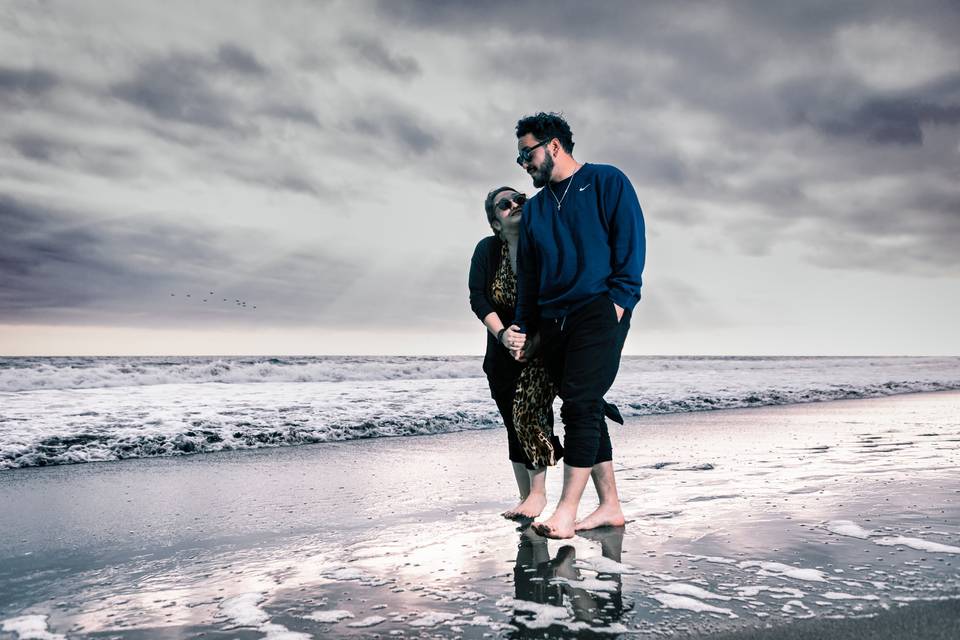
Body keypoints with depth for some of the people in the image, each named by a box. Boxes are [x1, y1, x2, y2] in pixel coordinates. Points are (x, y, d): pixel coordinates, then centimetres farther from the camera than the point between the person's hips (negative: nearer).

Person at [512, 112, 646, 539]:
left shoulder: (607, 182, 4)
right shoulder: (534, 208, 21)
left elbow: (631, 243, -4)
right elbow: (527, 275, 21)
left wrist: (619, 300, -14)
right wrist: (523, 329, 15)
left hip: (599, 310, -6)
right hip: (553, 321, 6)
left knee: (580, 405, -15)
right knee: (585, 411, 5)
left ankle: (566, 511, -13)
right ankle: (610, 507, 12)